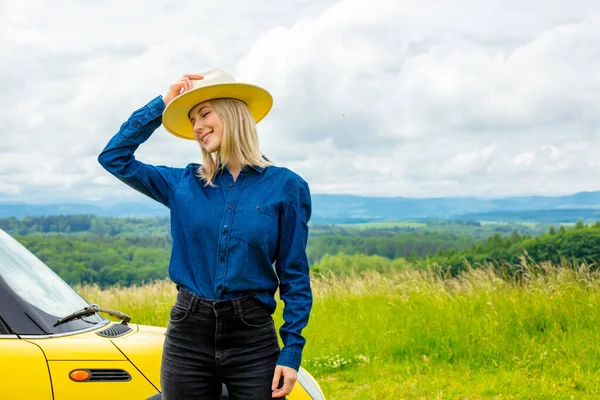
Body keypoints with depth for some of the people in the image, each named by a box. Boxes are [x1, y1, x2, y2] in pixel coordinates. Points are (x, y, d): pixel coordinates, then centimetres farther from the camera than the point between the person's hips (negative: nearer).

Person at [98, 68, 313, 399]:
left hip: (253, 338, -2)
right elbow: (114, 157, 9)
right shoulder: (184, 184, 7)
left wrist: (292, 351, -7)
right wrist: (162, 105, 4)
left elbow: (295, 276, -1)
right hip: (187, 335, 3)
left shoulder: (285, 186, -1)